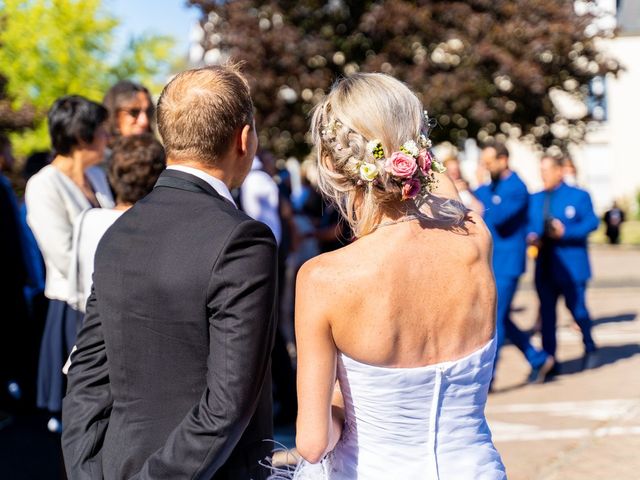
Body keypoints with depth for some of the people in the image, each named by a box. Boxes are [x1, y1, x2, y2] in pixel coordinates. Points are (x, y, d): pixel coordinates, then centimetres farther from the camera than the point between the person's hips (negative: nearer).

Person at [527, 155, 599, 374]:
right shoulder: (535, 199, 16)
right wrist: (531, 236, -9)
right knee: (546, 313, 1)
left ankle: (589, 349, 26)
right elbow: (529, 224, 14)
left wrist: (565, 232, -19)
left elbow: (592, 222, -7)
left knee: (577, 308, 0)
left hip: (571, 267, -4)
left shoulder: (579, 196, 2)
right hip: (545, 267, 4)